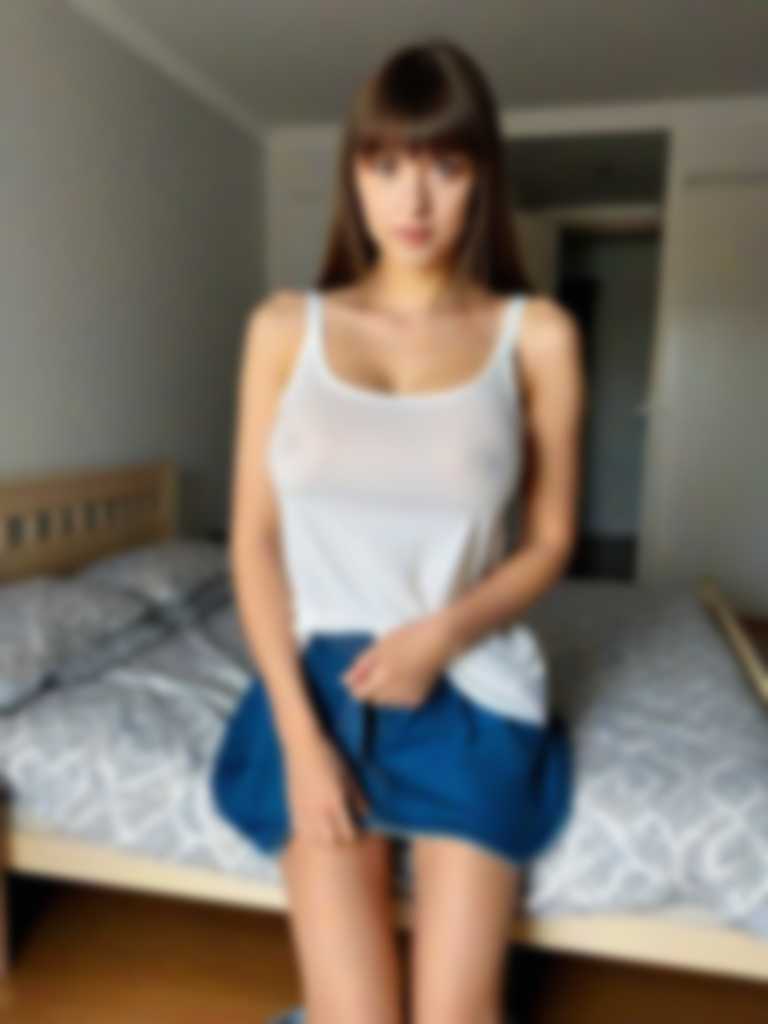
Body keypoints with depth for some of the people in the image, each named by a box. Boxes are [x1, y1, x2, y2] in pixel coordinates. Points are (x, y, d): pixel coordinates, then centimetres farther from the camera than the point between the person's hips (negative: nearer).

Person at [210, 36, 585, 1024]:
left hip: (473, 693, 0)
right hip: (318, 683, 1)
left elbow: (550, 540, 4)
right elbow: (254, 540, -1)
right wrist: (300, 735, -10)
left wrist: (446, 630, -15)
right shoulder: (285, 325, 2)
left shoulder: (537, 334, 0)